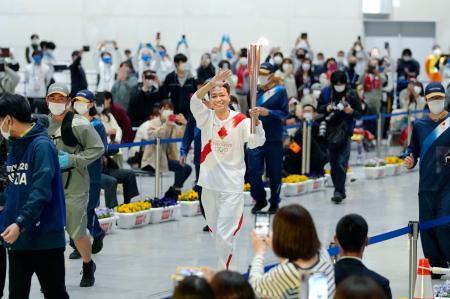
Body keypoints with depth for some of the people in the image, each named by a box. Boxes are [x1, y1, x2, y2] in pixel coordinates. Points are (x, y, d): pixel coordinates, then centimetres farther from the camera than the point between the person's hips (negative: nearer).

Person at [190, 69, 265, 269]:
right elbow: (195, 101, -20)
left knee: (225, 233, -8)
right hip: (209, 183, 4)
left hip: (232, 186, -4)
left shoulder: (240, 121, -7)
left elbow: (257, 142, -20)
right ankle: (224, 265, 37)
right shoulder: (205, 118, 0)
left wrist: (256, 121, -39)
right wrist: (211, 83, -38)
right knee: (214, 229, 18)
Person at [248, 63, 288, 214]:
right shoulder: (256, 91, 7)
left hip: (273, 139, -3)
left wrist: (267, 112, -22)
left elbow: (285, 113, -10)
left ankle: (274, 202, 22)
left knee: (274, 173, 6)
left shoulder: (280, 91, -4)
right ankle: (260, 200, 19)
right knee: (253, 171, -1)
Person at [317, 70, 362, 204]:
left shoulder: (351, 95, -6)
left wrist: (351, 111, -22)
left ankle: (339, 191, -9)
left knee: (342, 162, -10)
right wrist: (326, 108, -12)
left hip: (344, 131, -4)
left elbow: (359, 113, -1)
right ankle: (339, 190, 20)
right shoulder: (326, 93, 2)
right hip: (330, 129, 4)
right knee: (333, 162, 9)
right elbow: (318, 108, 9)